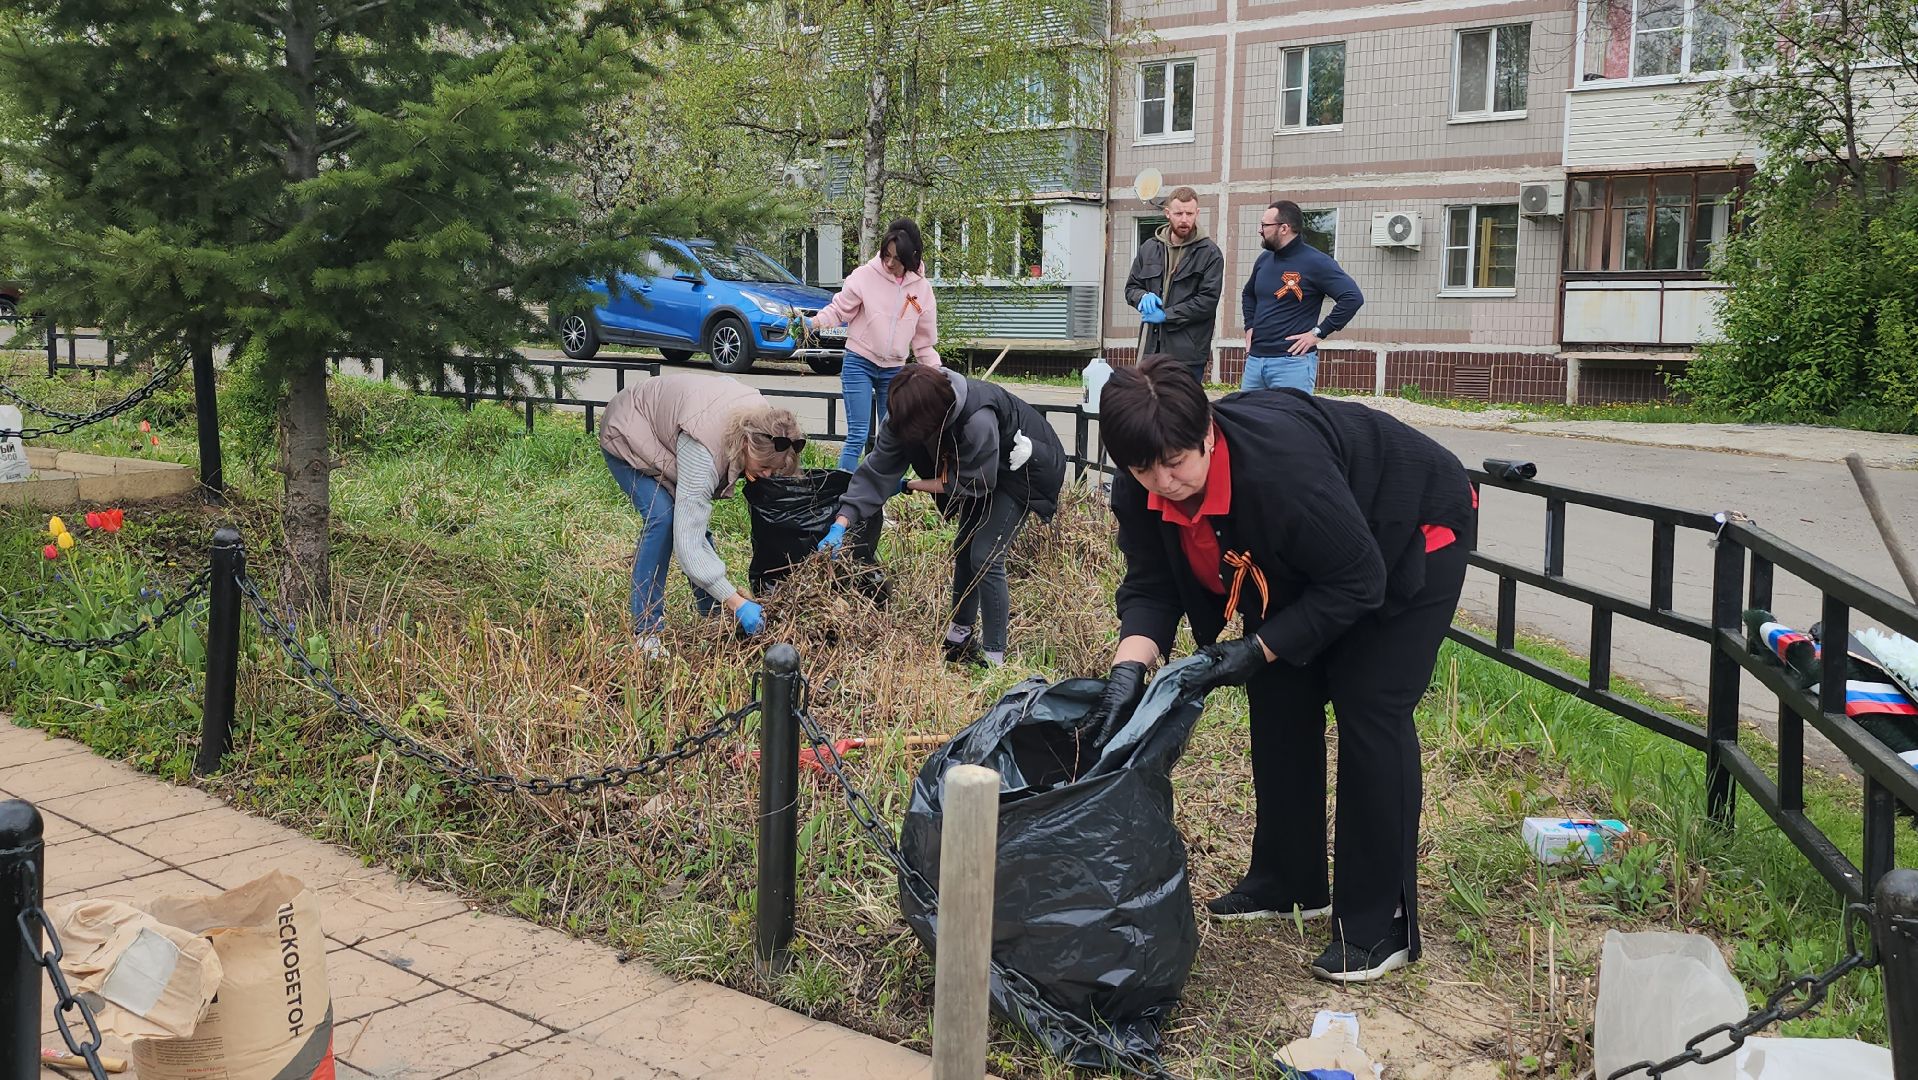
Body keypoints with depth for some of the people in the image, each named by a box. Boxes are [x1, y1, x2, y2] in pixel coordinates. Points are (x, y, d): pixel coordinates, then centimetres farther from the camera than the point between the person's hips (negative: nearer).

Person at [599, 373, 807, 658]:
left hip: (664, 433, 7)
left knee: (693, 517, -1)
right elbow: (687, 542, -44)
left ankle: (712, 613, 12)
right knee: (663, 517, -23)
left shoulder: (762, 418, -22)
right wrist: (737, 603, -44)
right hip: (628, 438, -7)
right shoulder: (701, 451, -44)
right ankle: (645, 631, -16)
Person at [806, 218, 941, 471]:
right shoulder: (865, 276, -10)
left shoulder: (922, 288, 2)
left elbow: (923, 338, 10)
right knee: (858, 436, -12)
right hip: (859, 364, -4)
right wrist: (813, 322, -22)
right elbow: (840, 309, -4)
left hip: (894, 370, 4)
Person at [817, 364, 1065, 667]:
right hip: (981, 470, 7)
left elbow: (968, 483, -28)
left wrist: (909, 486, -17)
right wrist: (841, 525, -27)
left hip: (1020, 471, -7)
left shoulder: (978, 421, -42)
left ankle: (994, 656, -4)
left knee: (985, 557, -14)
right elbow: (877, 471, -19)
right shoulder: (905, 415, -22)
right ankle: (959, 636, 30)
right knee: (964, 550, 13)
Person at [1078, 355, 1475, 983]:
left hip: (1410, 541, -7)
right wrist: (1130, 665, -32)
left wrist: (1259, 650, -33)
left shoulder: (1281, 465, -42)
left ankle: (1381, 925, -4)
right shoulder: (1140, 491, -21)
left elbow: (1358, 583, -33)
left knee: (1370, 709, -13)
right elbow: (1150, 586, -14)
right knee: (1279, 696, 6)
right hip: (1301, 563, 7)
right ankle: (1290, 883, 22)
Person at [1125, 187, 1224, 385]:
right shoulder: (1149, 248, 14)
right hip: (1151, 347, 5)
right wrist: (1144, 297, -4)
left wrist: (1167, 315, -12)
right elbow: (1131, 287, 20)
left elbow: (1208, 301, -9)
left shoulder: (1209, 253, -2)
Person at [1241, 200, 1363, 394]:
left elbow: (1353, 298, -16)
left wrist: (1319, 333, -15)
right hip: (1254, 359, 7)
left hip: (1292, 362, -7)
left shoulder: (1315, 262, -9)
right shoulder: (1264, 259, 13)